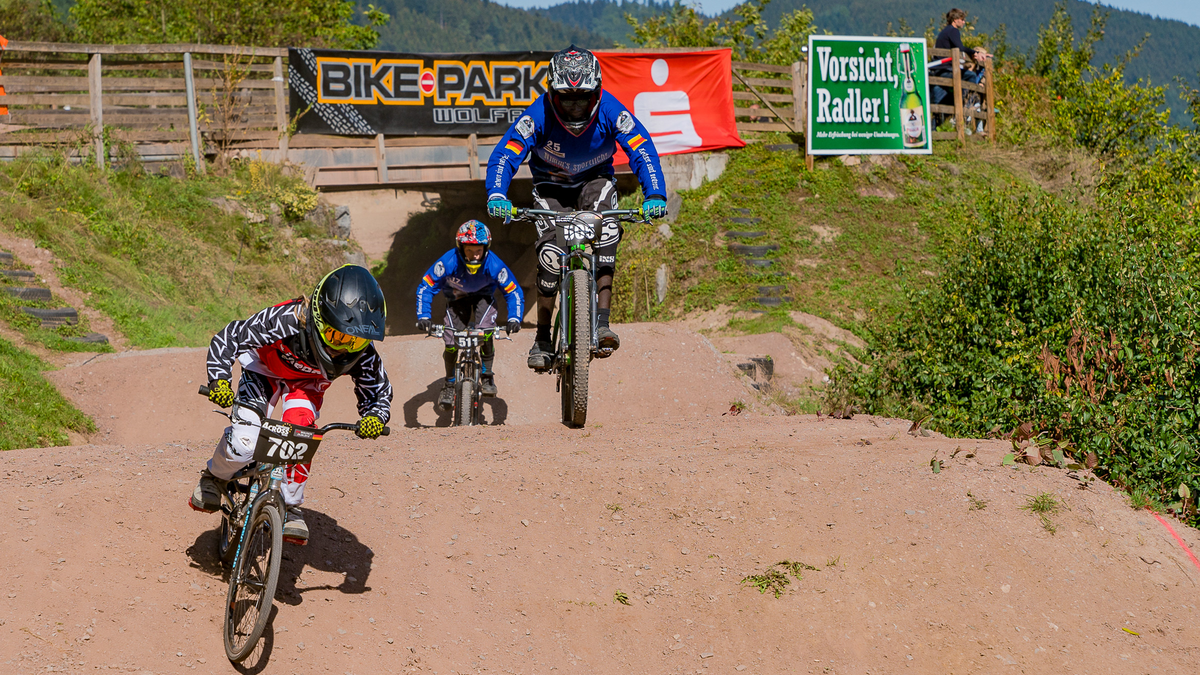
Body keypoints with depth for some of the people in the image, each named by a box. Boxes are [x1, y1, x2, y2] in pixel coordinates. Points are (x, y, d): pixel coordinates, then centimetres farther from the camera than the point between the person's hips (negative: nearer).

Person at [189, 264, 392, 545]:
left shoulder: (362, 354, -31)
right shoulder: (285, 321, -41)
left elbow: (379, 391, -14)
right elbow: (228, 337, -32)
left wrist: (374, 417, -37)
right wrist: (219, 379, -45)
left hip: (307, 383, 2)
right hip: (265, 370, -2)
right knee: (242, 445, -21)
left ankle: (290, 507, -6)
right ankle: (215, 477, 15)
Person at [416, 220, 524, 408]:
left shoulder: (494, 264, -31)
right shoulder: (448, 262, -33)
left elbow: (513, 291, -21)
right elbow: (426, 287, -24)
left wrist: (514, 319, -35)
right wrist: (423, 316, -34)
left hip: (483, 298, -1)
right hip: (457, 299, 1)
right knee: (451, 342, -14)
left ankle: (487, 377, -10)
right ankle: (449, 384, 9)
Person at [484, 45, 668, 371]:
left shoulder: (611, 111, -27)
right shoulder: (538, 114, -28)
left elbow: (643, 151, -30)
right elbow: (504, 155, -32)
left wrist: (655, 196, -46)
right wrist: (496, 195, -50)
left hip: (595, 180, 0)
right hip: (551, 185, 0)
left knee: (605, 235, -30)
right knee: (550, 255, -18)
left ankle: (602, 323, -27)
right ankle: (542, 339, -3)